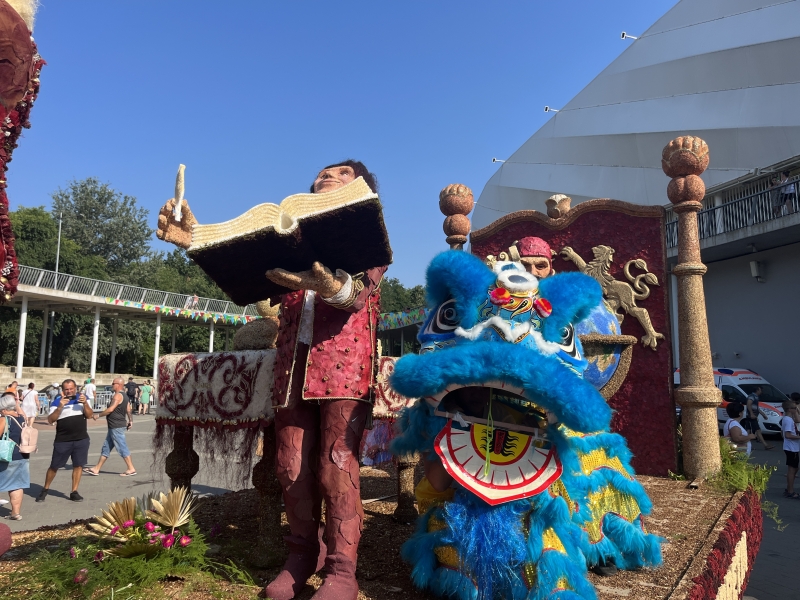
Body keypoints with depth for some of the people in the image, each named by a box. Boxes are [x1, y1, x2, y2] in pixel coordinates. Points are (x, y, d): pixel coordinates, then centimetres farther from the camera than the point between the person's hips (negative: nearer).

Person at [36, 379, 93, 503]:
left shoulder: (82, 398, 4)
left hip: (82, 439, 2)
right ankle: (45, 489, 26)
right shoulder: (57, 402, -4)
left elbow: (90, 415, -3)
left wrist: (85, 403, -20)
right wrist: (60, 407, -26)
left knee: (78, 465, 2)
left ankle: (74, 492, 11)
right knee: (54, 466, 7)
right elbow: (50, 420, -13)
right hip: (62, 440, -2)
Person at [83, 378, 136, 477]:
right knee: (106, 447, 14)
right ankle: (96, 469, 20)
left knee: (122, 448, -5)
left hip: (116, 427, -11)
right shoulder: (124, 396, 16)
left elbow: (110, 409, -22)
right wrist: (130, 421, 15)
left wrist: (99, 415, -12)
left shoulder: (117, 395, -16)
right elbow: (129, 411, 15)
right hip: (115, 427, 11)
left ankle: (131, 469, -1)